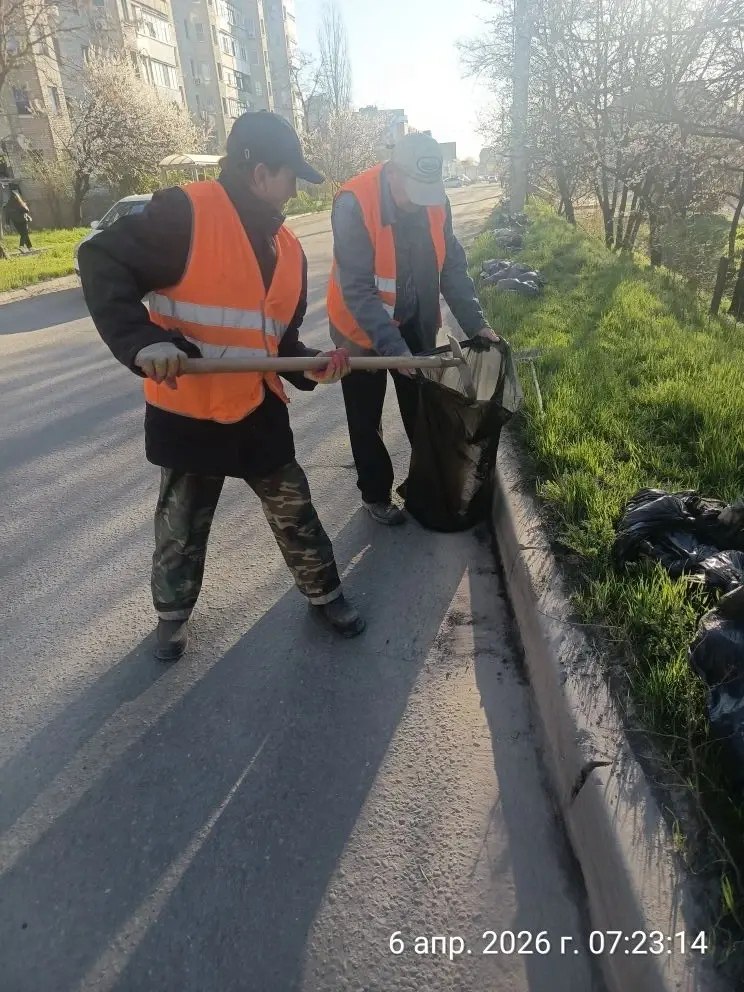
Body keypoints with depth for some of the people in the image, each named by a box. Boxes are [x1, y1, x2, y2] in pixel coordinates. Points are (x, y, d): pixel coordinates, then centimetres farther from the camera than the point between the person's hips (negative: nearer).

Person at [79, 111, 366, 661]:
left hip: (259, 409, 5)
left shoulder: (288, 248, 8)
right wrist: (142, 340, -31)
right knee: (182, 527, 14)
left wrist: (313, 367, -7)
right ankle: (174, 612, 39)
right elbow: (101, 262, -17)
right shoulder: (186, 212, -13)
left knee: (295, 511, 13)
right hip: (187, 412, -4)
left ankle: (325, 593, 36)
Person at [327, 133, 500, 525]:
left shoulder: (436, 200, -9)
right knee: (367, 421, 9)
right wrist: (393, 348, -34)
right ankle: (375, 494, 28)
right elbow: (357, 289, -28)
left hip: (414, 323, 5)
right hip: (362, 329, -4)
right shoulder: (354, 203, -25)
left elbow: (452, 266, -3)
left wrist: (476, 324, -13)